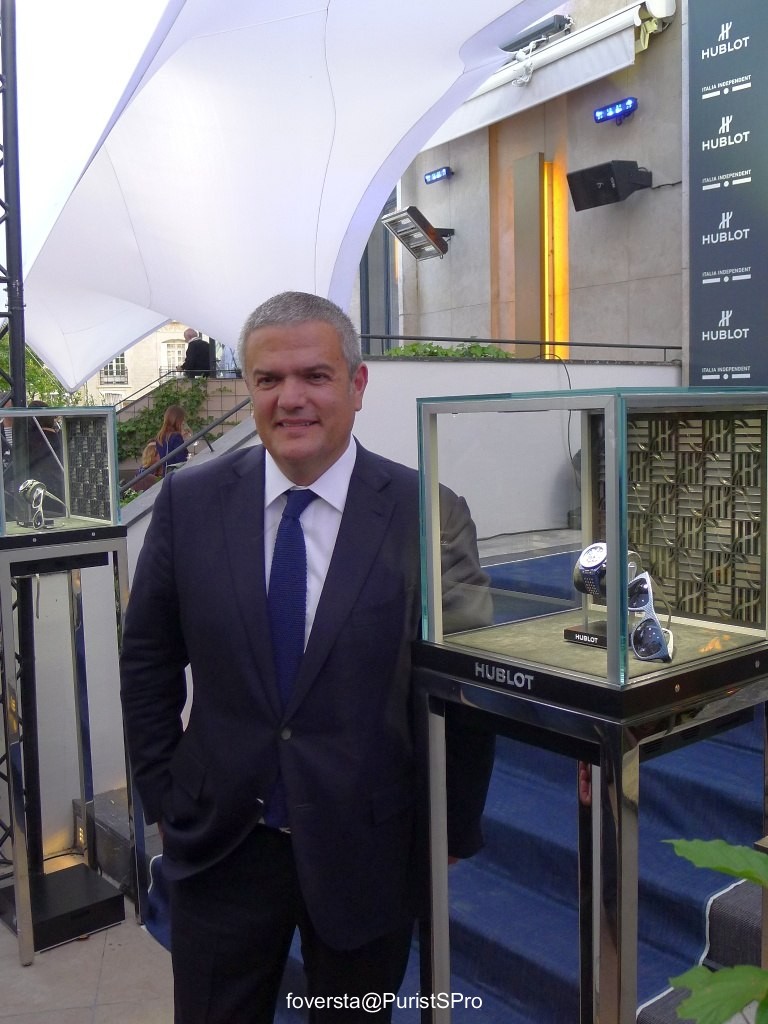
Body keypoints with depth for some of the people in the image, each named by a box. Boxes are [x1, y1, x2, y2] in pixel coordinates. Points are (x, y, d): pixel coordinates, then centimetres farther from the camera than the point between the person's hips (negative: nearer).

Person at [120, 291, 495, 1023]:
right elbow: (148, 660, 4)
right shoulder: (190, 502, -6)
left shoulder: (428, 515, -13)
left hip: (368, 850, -1)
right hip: (220, 844, 2)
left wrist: (452, 833, -1)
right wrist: (162, 798, 5)